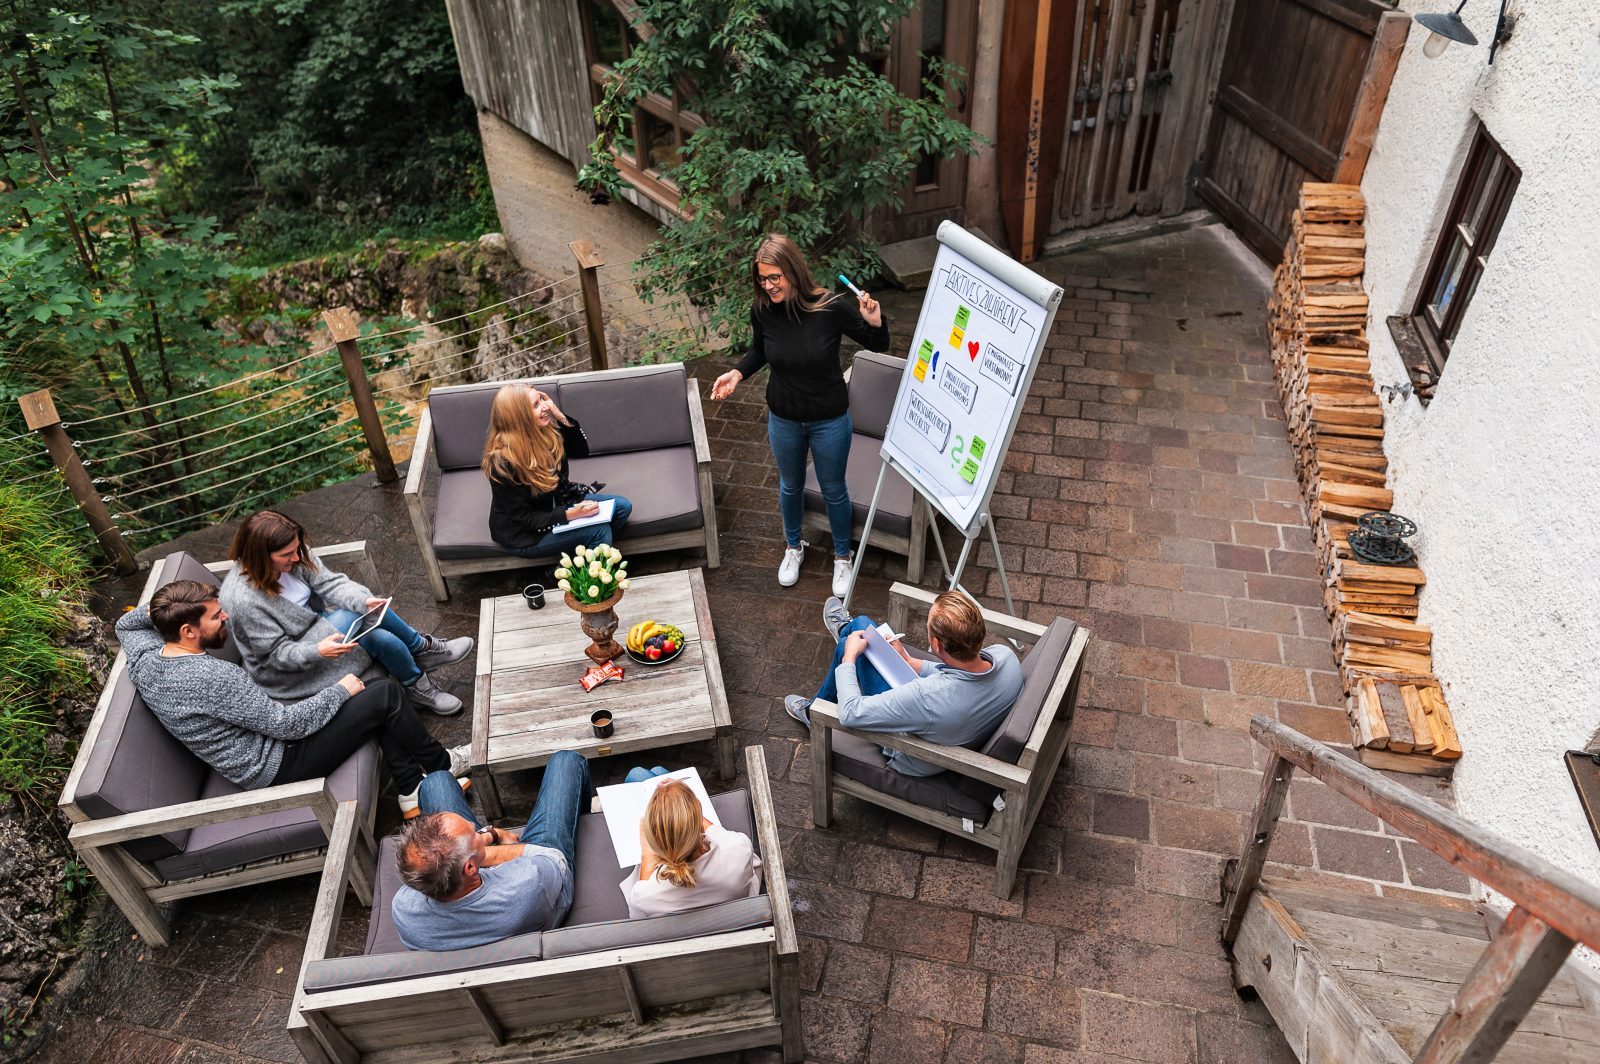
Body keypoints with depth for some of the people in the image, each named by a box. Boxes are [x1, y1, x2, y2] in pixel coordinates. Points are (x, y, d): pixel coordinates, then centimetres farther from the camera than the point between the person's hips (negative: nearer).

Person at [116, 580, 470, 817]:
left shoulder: (145, 660, -5)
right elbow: (288, 724, -27)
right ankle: (440, 765, 13)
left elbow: (125, 624, 21)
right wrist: (340, 690, -12)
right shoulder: (212, 677, -32)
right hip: (278, 766, -10)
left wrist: (160, 609, 0)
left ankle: (412, 792, 14)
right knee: (386, 695, -10)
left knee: (379, 706, 11)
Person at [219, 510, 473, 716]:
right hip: (285, 671, -7)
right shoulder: (244, 600, -30)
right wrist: (318, 651, -40)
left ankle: (420, 647, 4)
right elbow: (277, 654, -25)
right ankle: (422, 648, 3)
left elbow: (330, 582, -13)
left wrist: (365, 600, -31)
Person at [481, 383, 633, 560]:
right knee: (599, 531, -22)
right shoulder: (504, 461, -30)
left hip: (555, 503, 8)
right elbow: (523, 519, -24)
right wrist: (572, 514, -31)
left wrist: (561, 417, -14)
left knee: (622, 507, -2)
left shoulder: (545, 432, -10)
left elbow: (582, 451, 3)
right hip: (523, 534, -8)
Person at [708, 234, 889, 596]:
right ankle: (793, 546, 53)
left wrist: (874, 322, -34)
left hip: (829, 420, -3)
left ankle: (842, 556, 43)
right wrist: (738, 373, -10)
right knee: (790, 486, 25)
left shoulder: (831, 308, -26)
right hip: (784, 419, 3)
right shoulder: (763, 311, -16)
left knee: (833, 490, 17)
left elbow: (878, 346, -13)